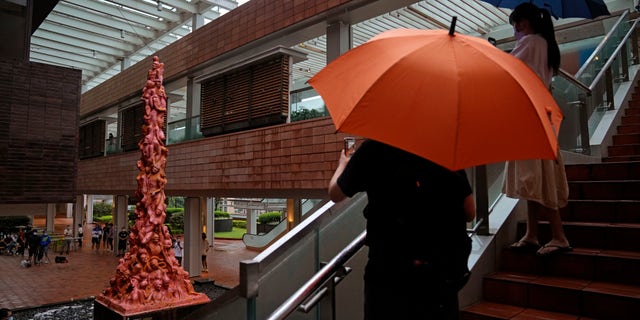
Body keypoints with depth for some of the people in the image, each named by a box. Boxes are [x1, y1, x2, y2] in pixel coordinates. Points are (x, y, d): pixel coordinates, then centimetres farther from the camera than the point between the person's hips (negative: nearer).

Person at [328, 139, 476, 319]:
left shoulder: (374, 149, -8)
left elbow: (335, 194, 5)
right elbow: (470, 213, 3)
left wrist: (342, 165, 26)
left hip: (391, 274, -2)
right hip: (444, 273, 3)